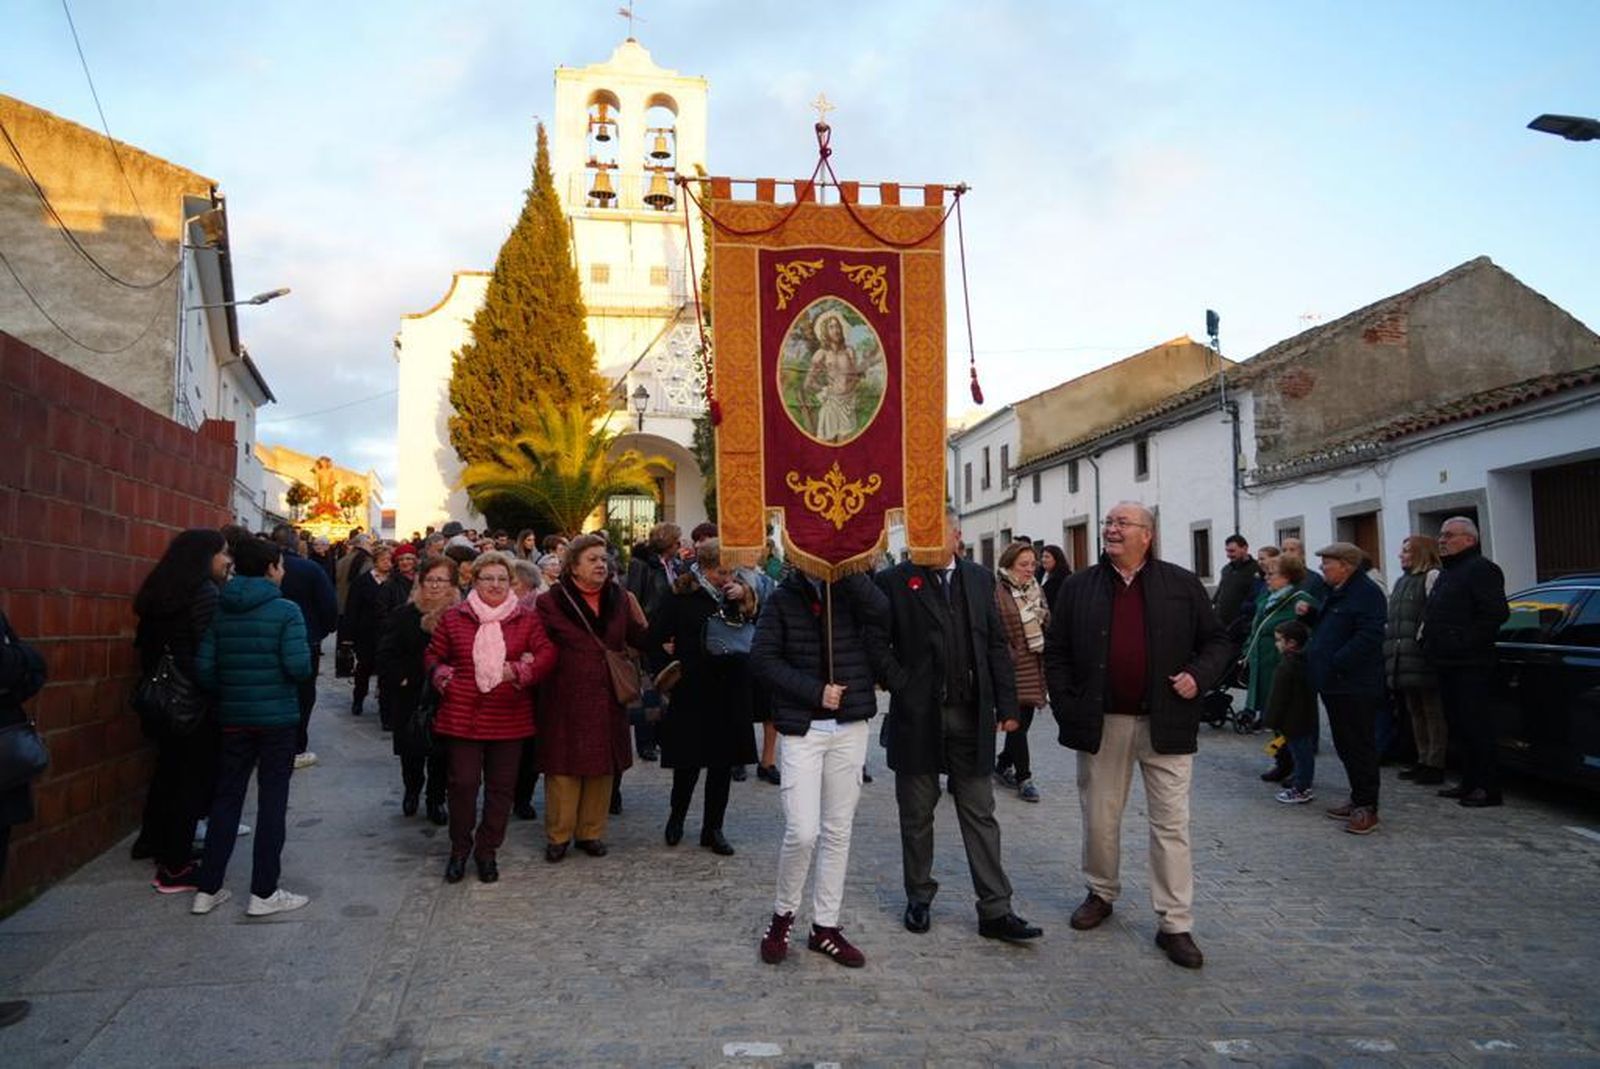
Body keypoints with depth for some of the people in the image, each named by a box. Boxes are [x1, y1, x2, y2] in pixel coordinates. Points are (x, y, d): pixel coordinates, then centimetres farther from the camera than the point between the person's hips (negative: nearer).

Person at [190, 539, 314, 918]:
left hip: (233, 717, 5)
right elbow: (298, 666, -20)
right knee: (272, 802, 4)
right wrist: (305, 662, 2)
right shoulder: (285, 610, -12)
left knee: (226, 800, 14)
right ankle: (264, 893, 8)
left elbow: (203, 668, -3)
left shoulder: (218, 611, 2)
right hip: (278, 718, -4)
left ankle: (207, 889, 19)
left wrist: (229, 689, 14)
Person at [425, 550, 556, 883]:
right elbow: (433, 656, 14)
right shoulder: (452, 618, 5)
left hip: (508, 717, 1)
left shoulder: (527, 620, 5)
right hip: (462, 715, -1)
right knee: (463, 783, 0)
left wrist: (521, 671, -19)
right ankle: (459, 849, 21)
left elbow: (547, 653, -4)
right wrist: (443, 678, -6)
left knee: (501, 787, 7)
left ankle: (487, 851, 24)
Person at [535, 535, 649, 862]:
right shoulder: (551, 602, -4)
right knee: (564, 770, 2)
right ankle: (558, 836, 16)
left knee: (602, 769, 10)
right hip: (566, 700, -4)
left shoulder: (619, 599, 8)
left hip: (607, 700, 4)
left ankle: (591, 833, 23)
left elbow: (640, 639, 13)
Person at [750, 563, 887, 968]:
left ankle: (825, 926, 21)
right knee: (802, 831, -10)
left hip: (849, 728, 3)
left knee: (838, 831, 9)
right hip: (801, 729, -2)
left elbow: (880, 612, -18)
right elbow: (762, 658, -8)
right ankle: (782, 914, 14)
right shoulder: (783, 599, 0)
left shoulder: (850, 594, 4)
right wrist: (815, 691, -13)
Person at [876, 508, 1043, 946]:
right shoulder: (894, 581, -3)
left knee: (980, 815, 6)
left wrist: (1007, 705, 4)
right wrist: (899, 684, -12)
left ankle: (995, 911, 12)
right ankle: (919, 897, 28)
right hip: (917, 716, -2)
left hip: (971, 714, 2)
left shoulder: (979, 580, 8)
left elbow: (997, 645, 8)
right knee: (917, 815, 11)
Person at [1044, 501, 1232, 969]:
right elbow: (1056, 652, 6)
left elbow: (1217, 640, 8)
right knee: (1100, 819, 12)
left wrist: (1199, 676, -10)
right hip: (1101, 723, 1)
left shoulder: (1182, 585, 2)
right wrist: (1066, 707, -3)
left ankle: (1174, 924, 10)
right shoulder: (1079, 588, 4)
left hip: (1165, 724, -1)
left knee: (1171, 824, 1)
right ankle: (1101, 894, 34)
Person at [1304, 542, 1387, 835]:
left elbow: (1369, 636, -24)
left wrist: (1336, 663, -23)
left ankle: (1367, 808, 2)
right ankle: (1358, 800, 26)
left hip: (1356, 688, -10)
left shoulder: (1366, 593, -14)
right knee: (1345, 746, 16)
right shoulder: (1336, 593, 18)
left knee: (1360, 747, -4)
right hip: (1335, 685, 10)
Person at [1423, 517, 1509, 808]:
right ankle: (1470, 782, 21)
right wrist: (1431, 644, 14)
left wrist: (1464, 642, -20)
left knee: (1475, 726, -6)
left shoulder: (1481, 569, -10)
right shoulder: (1447, 572, 21)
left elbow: (1496, 614, -20)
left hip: (1469, 664, -10)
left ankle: (1488, 787, 0)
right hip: (1447, 664, 10)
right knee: (1458, 724, 13)